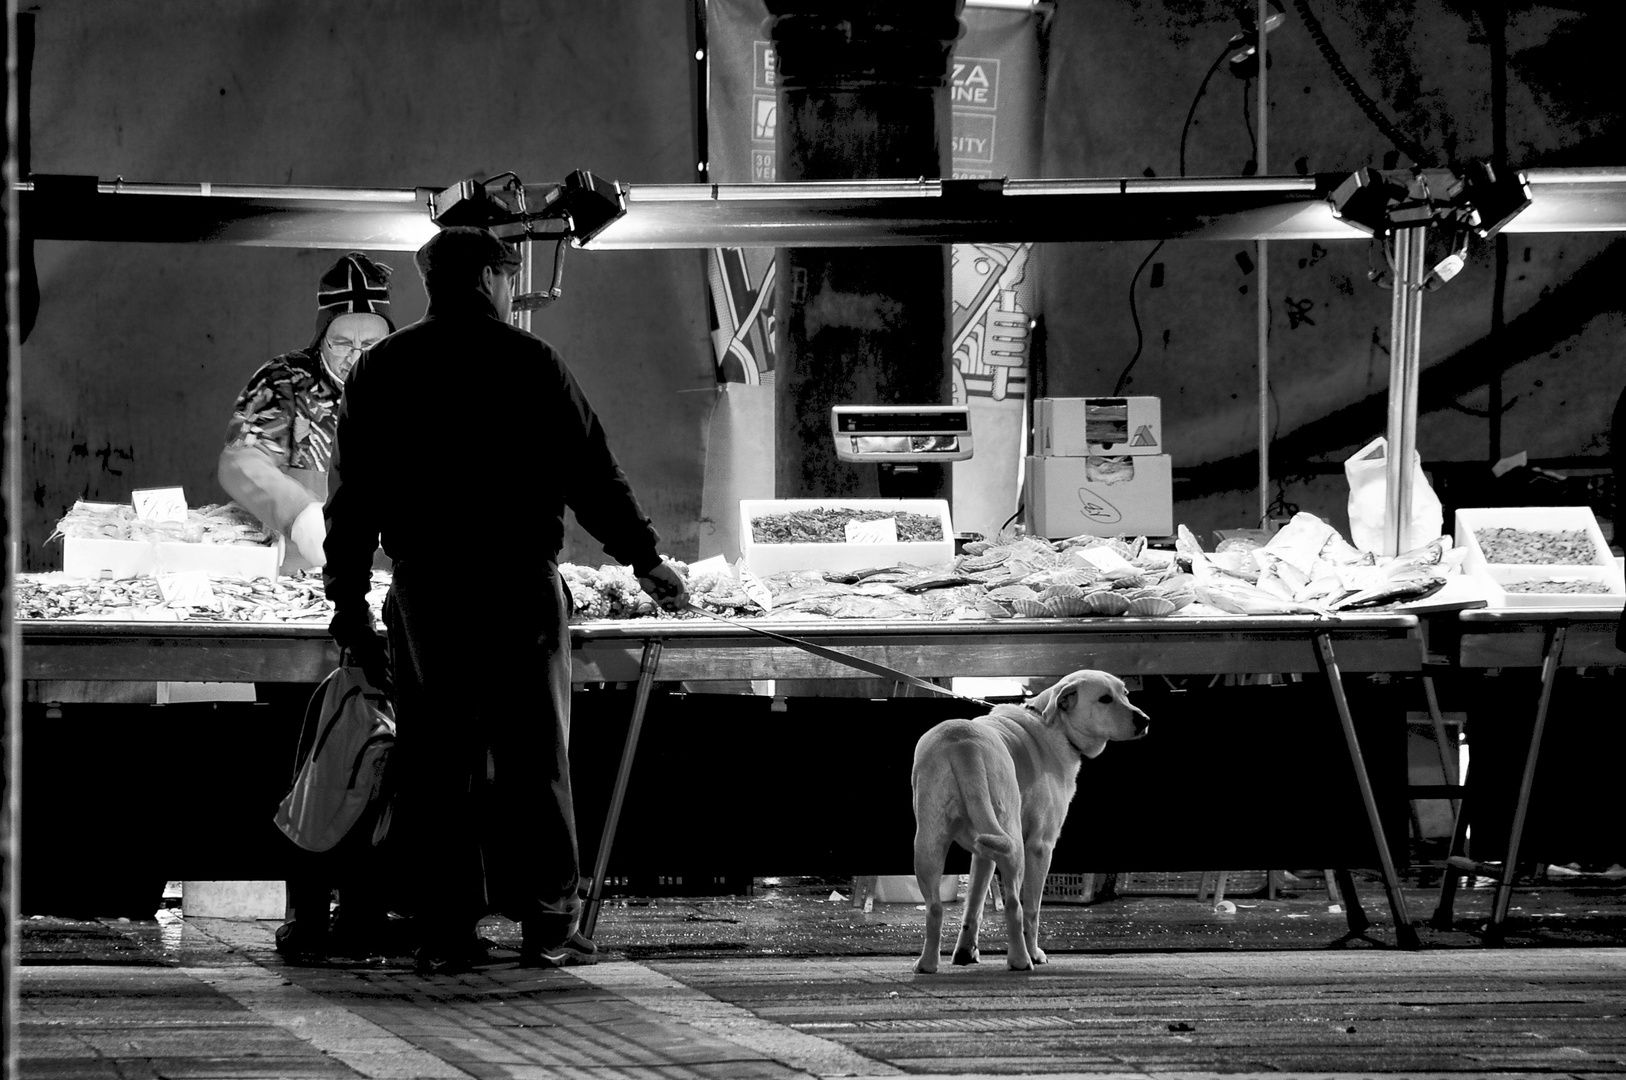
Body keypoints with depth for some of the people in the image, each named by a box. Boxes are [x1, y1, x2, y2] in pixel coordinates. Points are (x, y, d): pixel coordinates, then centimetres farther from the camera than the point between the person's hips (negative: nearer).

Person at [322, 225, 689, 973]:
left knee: (431, 764, 5)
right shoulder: (529, 363, -2)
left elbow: (352, 499, 8)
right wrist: (644, 557, 10)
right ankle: (548, 925, 2)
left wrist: (348, 605, 14)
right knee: (533, 754, 3)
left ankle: (441, 932, 3)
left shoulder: (379, 372, 7)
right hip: (519, 582, -2)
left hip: (423, 588, 3)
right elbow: (592, 472, 0)